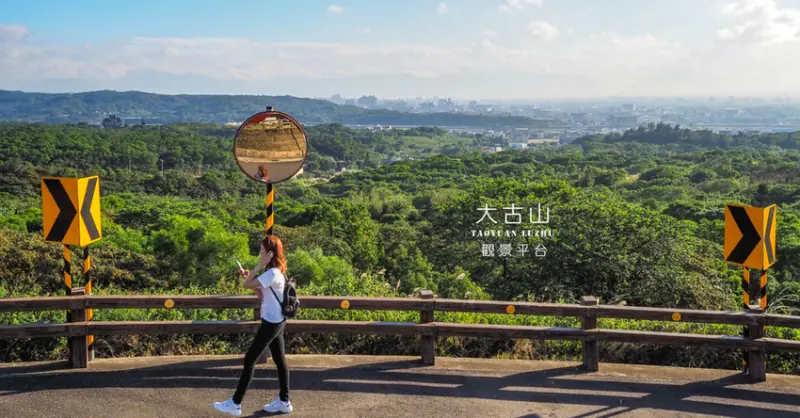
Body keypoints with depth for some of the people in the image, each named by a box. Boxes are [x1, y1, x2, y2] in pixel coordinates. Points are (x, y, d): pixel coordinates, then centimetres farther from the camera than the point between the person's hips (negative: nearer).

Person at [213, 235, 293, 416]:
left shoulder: (272, 274, -23)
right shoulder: (275, 271, 9)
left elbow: (246, 285, -21)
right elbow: (262, 294, 15)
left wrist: (259, 265, -19)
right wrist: (249, 277, 4)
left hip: (271, 323, -10)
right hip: (276, 322, 10)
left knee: (250, 360, -3)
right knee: (280, 360, 14)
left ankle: (235, 404, 4)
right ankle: (284, 402, 22)